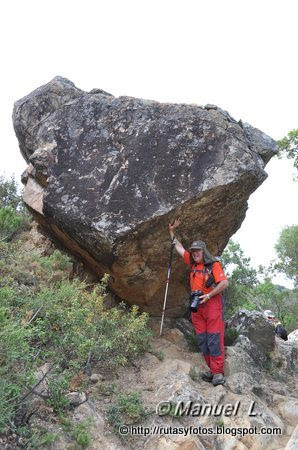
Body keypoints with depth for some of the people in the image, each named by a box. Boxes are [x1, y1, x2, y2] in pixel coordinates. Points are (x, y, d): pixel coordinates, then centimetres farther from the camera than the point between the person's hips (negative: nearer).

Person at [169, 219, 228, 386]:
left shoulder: (213, 264, -5)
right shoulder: (192, 263, 13)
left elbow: (224, 283, -12)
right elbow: (179, 248, 23)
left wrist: (208, 296, -17)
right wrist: (172, 231, 24)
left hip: (212, 303, -7)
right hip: (197, 306, 7)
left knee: (214, 339, -8)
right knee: (202, 340, 5)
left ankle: (218, 372, -5)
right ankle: (212, 369, 11)